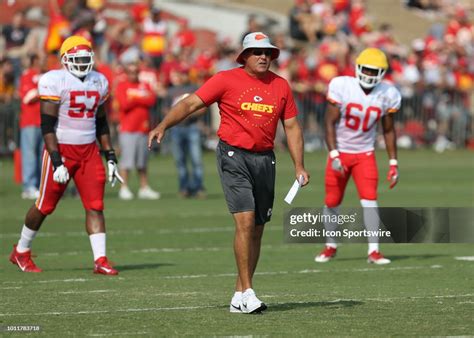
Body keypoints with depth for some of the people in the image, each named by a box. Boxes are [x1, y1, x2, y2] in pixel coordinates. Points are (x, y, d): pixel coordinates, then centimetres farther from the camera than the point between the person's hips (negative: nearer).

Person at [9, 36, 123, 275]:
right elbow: (47, 125, -14)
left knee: (95, 206, -4)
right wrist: (56, 161, -20)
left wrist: (110, 157, 12)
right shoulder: (54, 82, -11)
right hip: (61, 149, -5)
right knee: (45, 205, 4)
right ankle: (21, 252, 23)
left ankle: (100, 261, -7)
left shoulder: (98, 82, 9)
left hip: (89, 151, 5)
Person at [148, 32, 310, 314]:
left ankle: (239, 296, 15)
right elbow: (191, 103, -7)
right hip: (234, 157, -5)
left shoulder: (281, 86, 8)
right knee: (245, 220, -16)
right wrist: (163, 126, -21)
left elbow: (292, 126, 13)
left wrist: (299, 166, 7)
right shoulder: (227, 80, -5)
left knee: (257, 229, 7)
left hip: (265, 159, 5)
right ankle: (247, 291, -11)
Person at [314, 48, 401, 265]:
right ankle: (330, 247, 26)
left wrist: (393, 163, 1)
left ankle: (374, 251, -10)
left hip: (365, 154, 1)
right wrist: (333, 155, -19)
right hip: (340, 152, -1)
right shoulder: (341, 87, -17)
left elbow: (388, 130, 4)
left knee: (369, 200, -13)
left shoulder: (387, 95, -8)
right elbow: (330, 122, -12)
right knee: (332, 202, 6)